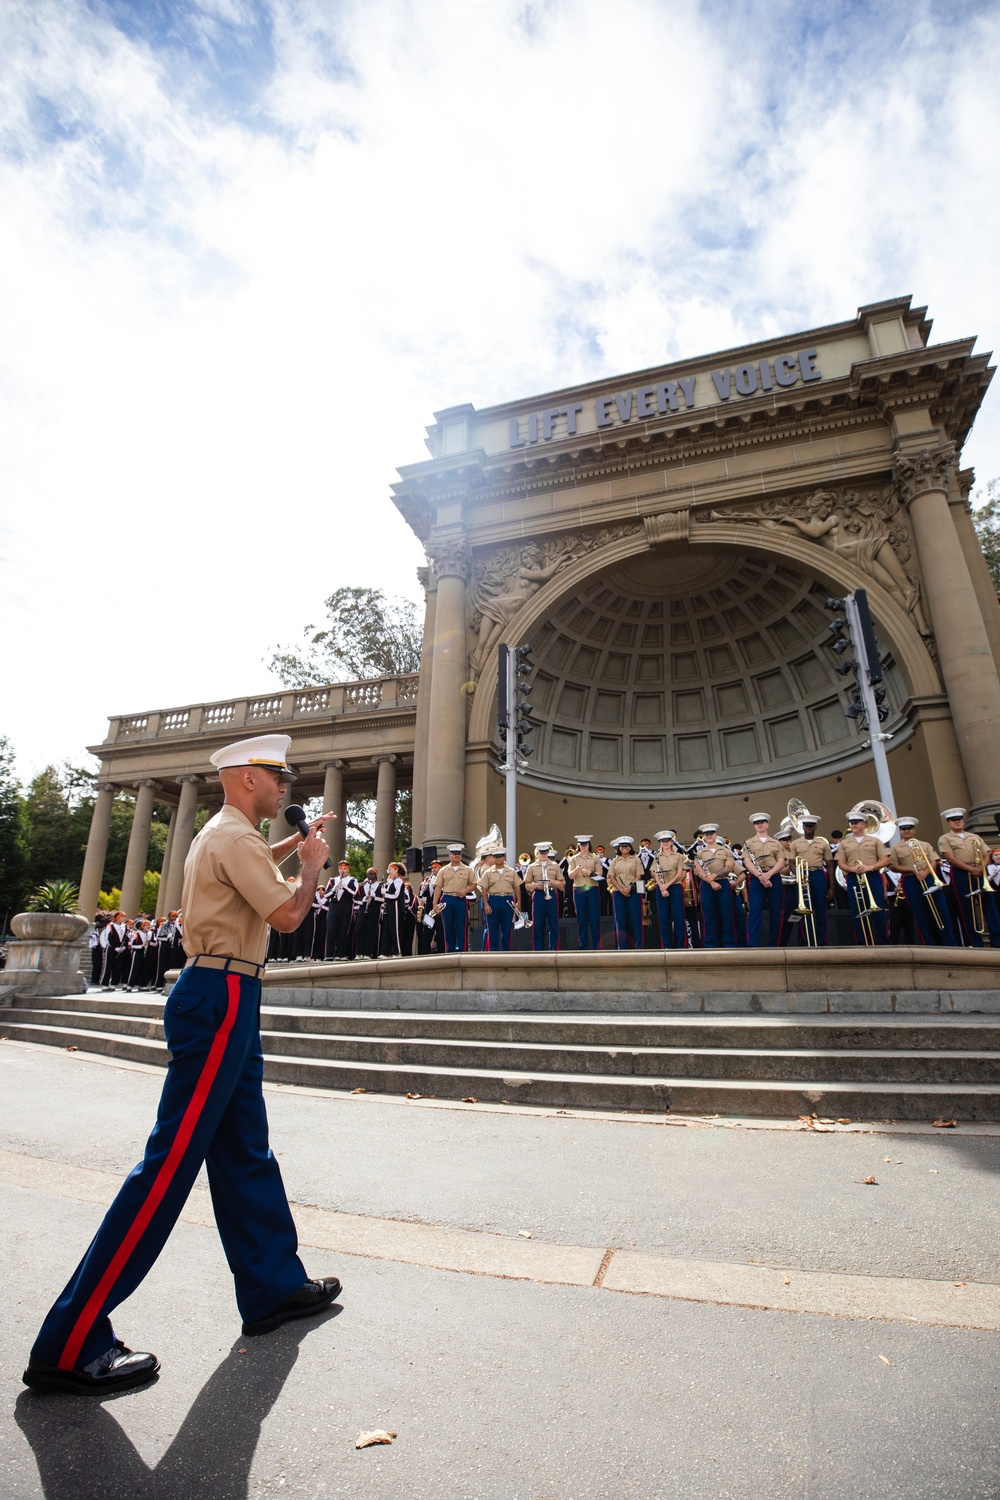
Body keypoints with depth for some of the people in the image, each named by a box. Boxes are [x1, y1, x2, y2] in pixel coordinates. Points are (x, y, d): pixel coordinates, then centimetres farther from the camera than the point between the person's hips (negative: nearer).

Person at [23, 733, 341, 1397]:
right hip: (221, 999, -11)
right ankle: (71, 1345, 6)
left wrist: (296, 843, 36)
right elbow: (288, 914, -18)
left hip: (224, 1000, 11)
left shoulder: (223, 835, 18)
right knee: (173, 1159, -5)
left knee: (246, 1153, 16)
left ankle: (275, 1287, 28)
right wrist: (313, 863, -1)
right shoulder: (234, 838, -14)